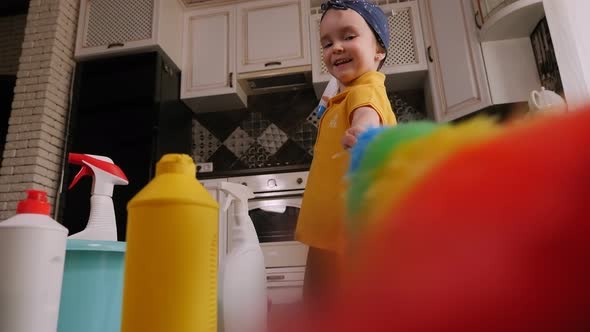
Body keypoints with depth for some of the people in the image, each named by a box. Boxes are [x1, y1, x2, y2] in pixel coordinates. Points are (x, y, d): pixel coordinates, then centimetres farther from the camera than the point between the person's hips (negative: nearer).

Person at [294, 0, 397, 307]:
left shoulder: (366, 88, -11)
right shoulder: (342, 98, 19)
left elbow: (368, 113, -37)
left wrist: (361, 128, -56)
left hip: (352, 233, -10)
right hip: (327, 234, 10)